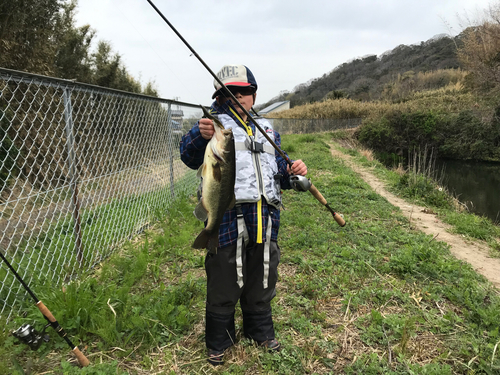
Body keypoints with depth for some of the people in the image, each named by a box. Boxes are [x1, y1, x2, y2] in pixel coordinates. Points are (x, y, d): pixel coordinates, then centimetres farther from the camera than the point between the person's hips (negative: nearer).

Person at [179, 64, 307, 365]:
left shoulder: (266, 128, 19)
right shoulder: (215, 123, 1)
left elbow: (278, 171, 22)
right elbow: (190, 157, -15)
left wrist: (292, 172, 0)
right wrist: (200, 136, -36)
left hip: (266, 219, 5)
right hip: (227, 217, -5)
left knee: (262, 281, 19)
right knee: (224, 284, 6)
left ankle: (261, 332, 41)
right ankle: (219, 342, 28)